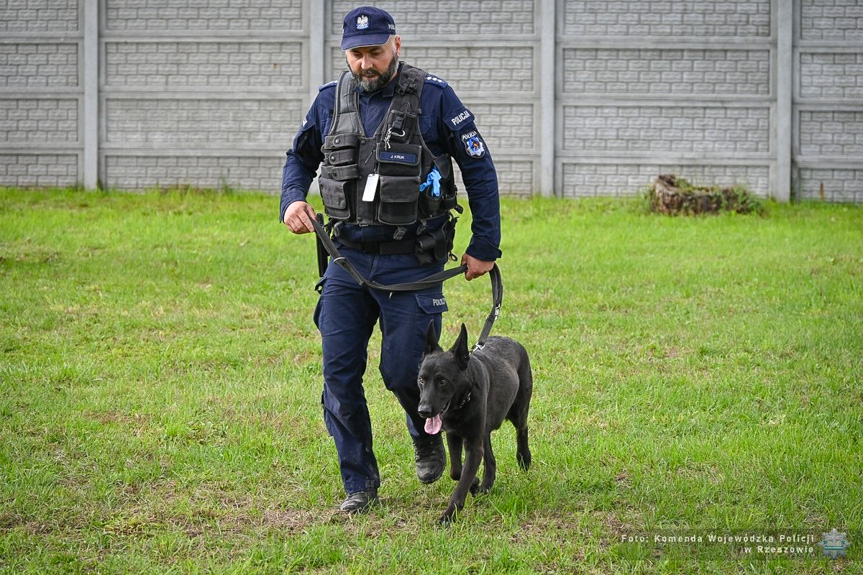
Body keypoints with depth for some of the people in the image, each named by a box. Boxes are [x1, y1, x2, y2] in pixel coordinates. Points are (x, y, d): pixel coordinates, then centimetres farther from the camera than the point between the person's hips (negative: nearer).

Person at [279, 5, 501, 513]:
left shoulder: (433, 97, -6)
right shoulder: (331, 101, 5)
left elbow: (479, 168, -1)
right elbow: (301, 156, 22)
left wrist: (485, 245, -2)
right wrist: (292, 200, 0)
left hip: (412, 262, -4)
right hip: (348, 260, 4)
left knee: (402, 370, -4)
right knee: (339, 372, -2)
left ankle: (428, 436, 31)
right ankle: (359, 483, 11)